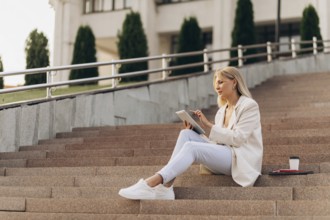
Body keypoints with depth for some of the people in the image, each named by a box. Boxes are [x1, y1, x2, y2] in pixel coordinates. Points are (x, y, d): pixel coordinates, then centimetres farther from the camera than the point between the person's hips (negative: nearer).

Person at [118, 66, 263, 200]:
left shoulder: (249, 105, -3)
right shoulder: (223, 109, 20)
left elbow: (237, 138, -13)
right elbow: (220, 138, 14)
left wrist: (209, 125, -13)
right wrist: (196, 128, -1)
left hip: (240, 161, -7)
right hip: (223, 155, 7)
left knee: (191, 146, -30)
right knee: (186, 134, -17)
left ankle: (151, 183, -41)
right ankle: (165, 187, -31)